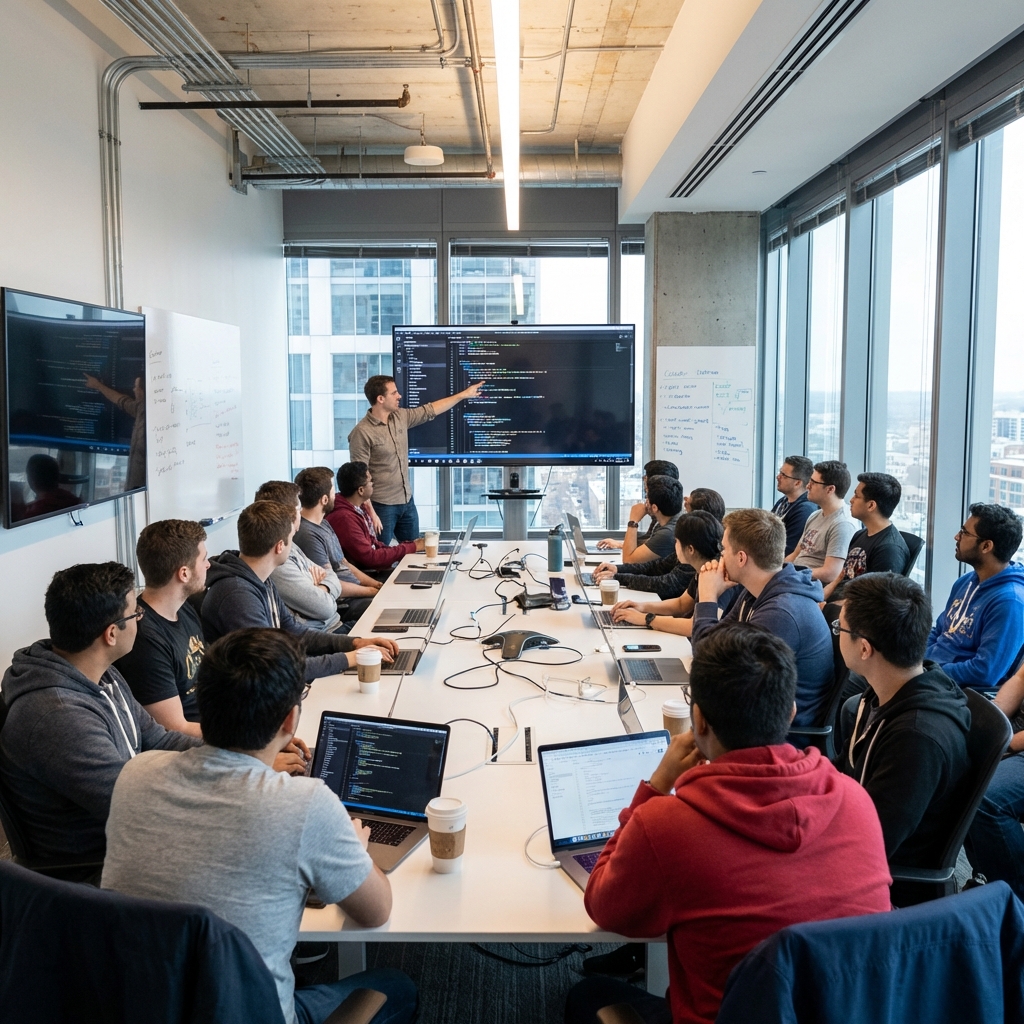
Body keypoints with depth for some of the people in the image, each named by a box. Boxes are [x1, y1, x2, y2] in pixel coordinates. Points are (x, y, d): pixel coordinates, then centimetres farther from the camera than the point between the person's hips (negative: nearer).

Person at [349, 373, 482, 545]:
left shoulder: (400, 417, 3)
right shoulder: (362, 432, -19)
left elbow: (430, 410, 16)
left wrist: (463, 395, 18)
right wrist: (369, 512, -23)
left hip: (407, 501, 8)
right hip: (382, 506, -8)